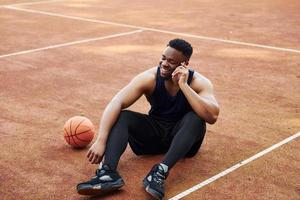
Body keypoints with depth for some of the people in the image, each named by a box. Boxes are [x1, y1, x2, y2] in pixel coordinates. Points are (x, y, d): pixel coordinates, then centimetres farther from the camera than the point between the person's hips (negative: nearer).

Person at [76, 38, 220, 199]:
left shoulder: (199, 82, -18)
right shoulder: (150, 78, -16)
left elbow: (212, 117, -35)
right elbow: (116, 103, -27)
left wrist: (183, 85, -36)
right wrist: (101, 141, -40)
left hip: (185, 135, -2)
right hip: (155, 132, 2)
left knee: (195, 118, -34)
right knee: (121, 116, -22)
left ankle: (161, 172, -46)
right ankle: (108, 173, -43)